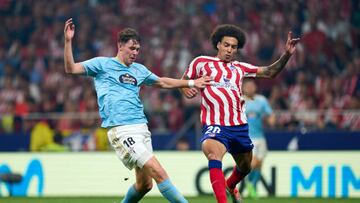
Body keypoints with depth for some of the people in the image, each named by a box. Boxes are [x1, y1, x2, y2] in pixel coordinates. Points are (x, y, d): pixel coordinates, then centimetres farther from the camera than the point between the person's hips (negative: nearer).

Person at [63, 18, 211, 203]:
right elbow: (71, 69, -5)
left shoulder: (139, 70, 20)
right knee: (158, 172, -17)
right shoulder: (102, 64, 3)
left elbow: (163, 82, 35)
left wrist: (191, 83, 35)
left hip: (141, 127, 7)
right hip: (121, 130, -7)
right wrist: (68, 41, -17)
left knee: (144, 184, 5)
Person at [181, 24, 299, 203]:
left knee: (245, 166, 20)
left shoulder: (239, 67, 17)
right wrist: (186, 89, -6)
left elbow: (269, 72, 14)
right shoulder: (201, 62, 9)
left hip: (239, 126, 5)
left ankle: (230, 186, 54)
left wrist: (287, 54, 1)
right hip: (214, 126, -5)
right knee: (214, 154, -34)